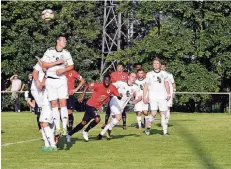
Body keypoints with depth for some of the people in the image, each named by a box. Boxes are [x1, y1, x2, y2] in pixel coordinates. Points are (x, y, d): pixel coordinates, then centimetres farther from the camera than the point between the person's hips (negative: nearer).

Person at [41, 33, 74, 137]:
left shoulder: (66, 53, 6)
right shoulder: (49, 51, -2)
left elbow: (71, 66, 11)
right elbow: (44, 65, -7)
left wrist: (63, 70, -7)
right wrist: (57, 62, -12)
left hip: (61, 79, 1)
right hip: (51, 80, -1)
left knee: (63, 103, -9)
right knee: (54, 104, -1)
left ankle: (64, 127, -10)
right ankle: (57, 128, 1)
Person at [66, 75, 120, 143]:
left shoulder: (112, 88, -6)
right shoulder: (98, 85, -18)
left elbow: (118, 96, -5)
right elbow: (87, 86, -8)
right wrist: (82, 97, -11)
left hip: (96, 108, 6)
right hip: (90, 105, -6)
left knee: (84, 123, 8)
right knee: (97, 119, -26)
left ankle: (69, 134, 21)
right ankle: (85, 131, -4)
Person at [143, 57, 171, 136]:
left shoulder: (164, 73, 10)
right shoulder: (149, 74, 6)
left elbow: (166, 84, 11)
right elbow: (146, 86, 7)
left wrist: (168, 94, 1)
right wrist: (145, 96, 0)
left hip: (162, 96, 2)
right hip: (153, 96, -2)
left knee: (163, 113, 0)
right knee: (154, 113, -14)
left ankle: (165, 131, 3)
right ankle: (148, 127, 7)